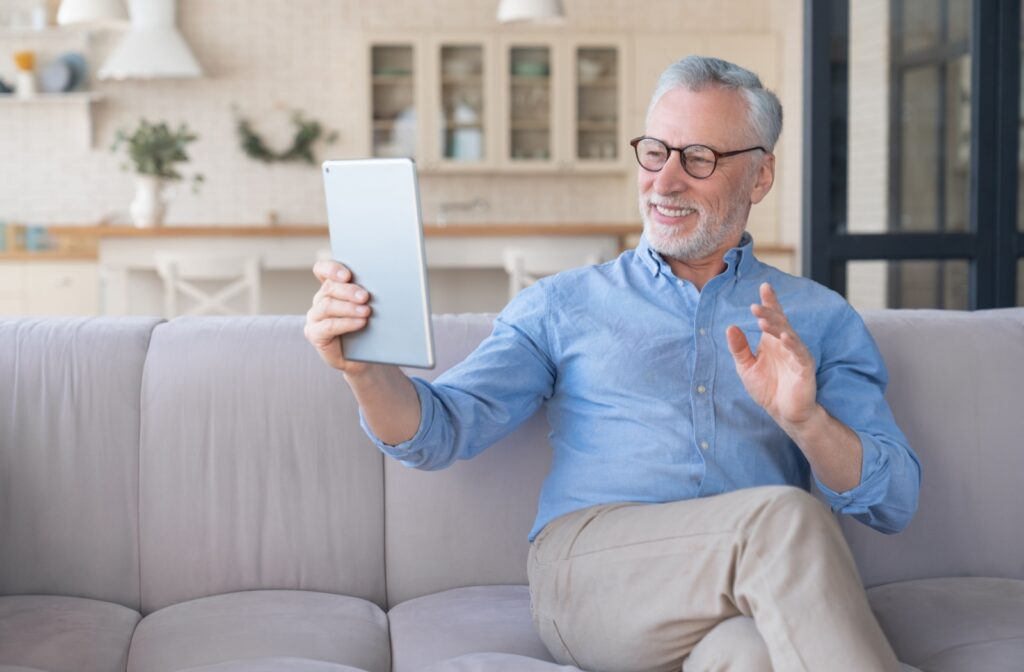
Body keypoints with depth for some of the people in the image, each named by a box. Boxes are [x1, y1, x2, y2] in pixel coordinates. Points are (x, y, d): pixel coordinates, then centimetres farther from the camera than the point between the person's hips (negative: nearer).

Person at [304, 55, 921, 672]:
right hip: (587, 574, 1)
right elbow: (439, 430, 8)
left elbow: (895, 501, 8)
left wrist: (804, 419, -12)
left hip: (762, 590, 0)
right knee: (784, 518, -30)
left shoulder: (819, 319, 18)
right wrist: (365, 364, -14)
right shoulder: (564, 304, 19)